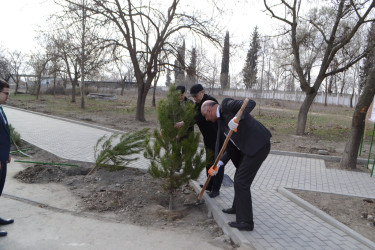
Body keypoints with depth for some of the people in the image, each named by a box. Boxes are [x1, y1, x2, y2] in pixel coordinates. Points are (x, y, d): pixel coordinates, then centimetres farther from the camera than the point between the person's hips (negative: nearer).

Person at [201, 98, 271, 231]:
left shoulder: (226, 104, -6)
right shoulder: (222, 122, 18)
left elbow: (250, 103, -21)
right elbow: (231, 150, 14)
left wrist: (237, 119, -34)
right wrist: (218, 164, 4)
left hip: (258, 145, -10)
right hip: (248, 148, 10)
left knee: (241, 181, -6)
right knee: (239, 178, 24)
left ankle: (246, 221, 5)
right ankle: (238, 207, 45)